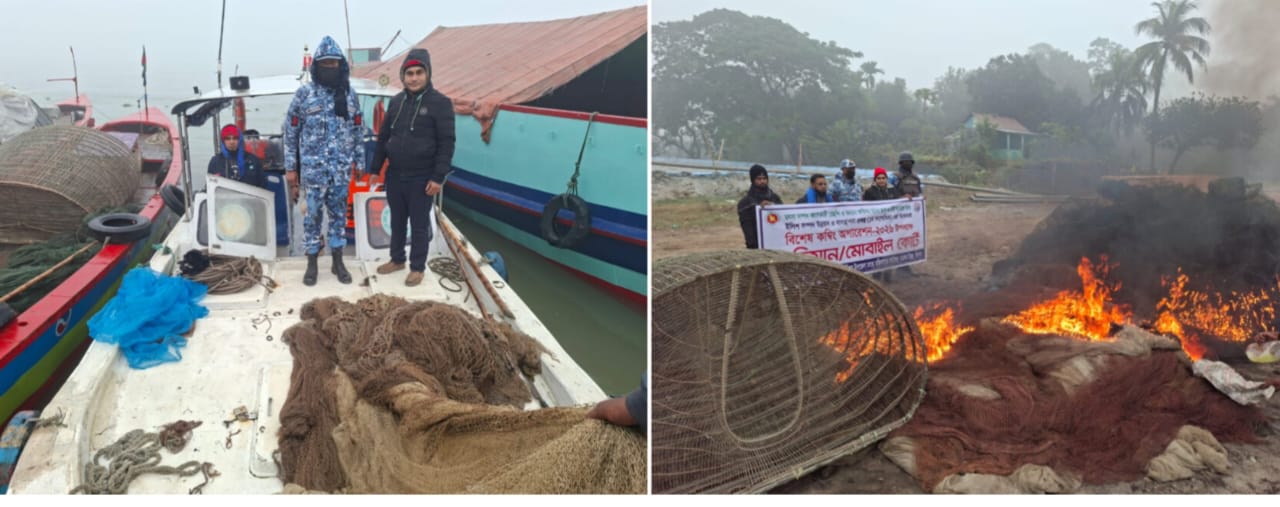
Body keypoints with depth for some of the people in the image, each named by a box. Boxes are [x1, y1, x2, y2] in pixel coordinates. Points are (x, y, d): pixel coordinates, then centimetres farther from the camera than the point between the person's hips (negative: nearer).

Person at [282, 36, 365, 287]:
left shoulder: (349, 94, 5)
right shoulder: (304, 93, -3)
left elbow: (358, 130, 11)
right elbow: (291, 131, -1)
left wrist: (358, 161, 7)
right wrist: (290, 167, -3)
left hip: (341, 169, 2)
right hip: (313, 169, -2)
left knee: (339, 214, 10)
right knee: (312, 215, 4)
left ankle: (338, 262, 20)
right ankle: (311, 263, 15)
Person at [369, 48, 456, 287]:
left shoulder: (440, 102, -9)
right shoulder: (396, 101, 7)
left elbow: (447, 143, -12)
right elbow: (383, 136, 14)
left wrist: (438, 177, -16)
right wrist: (375, 168, 12)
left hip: (421, 178, -5)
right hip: (394, 175, 5)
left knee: (419, 225, 4)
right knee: (397, 221, 17)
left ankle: (417, 267, 17)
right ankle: (397, 259, 33)